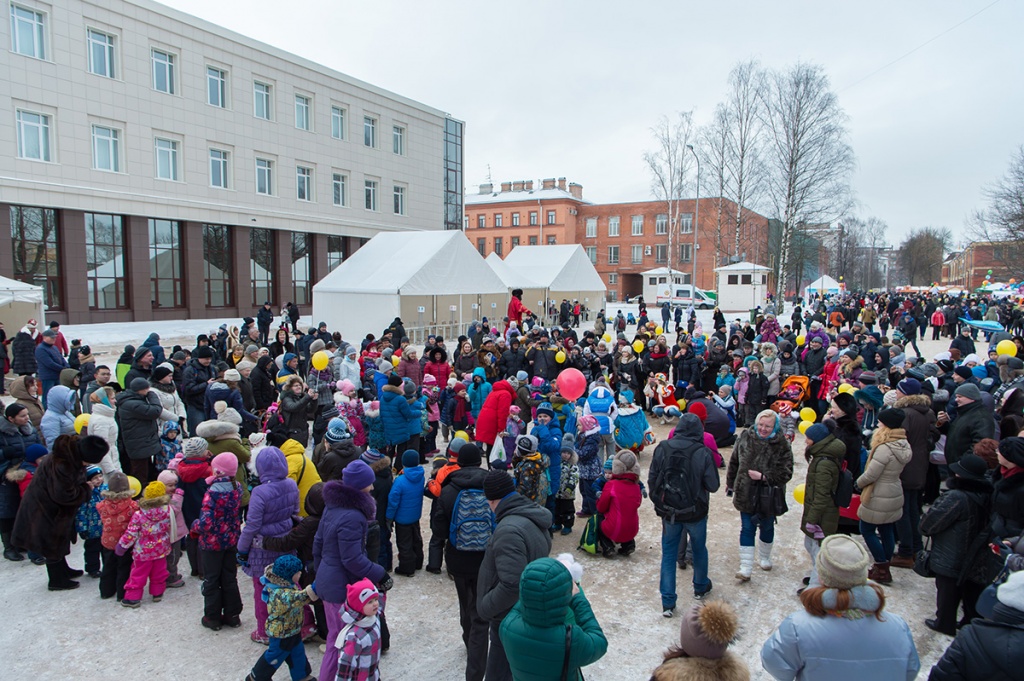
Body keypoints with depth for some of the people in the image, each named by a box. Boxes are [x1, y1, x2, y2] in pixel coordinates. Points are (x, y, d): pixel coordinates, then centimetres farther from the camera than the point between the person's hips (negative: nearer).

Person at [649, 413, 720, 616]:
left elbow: (652, 480, -6)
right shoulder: (703, 453, -19)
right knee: (699, 550, 24)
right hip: (696, 513, -1)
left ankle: (667, 602, 14)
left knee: (668, 554, 13)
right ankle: (700, 588, 45)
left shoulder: (662, 449, -12)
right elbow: (713, 485, -14)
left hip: (669, 512, 1)